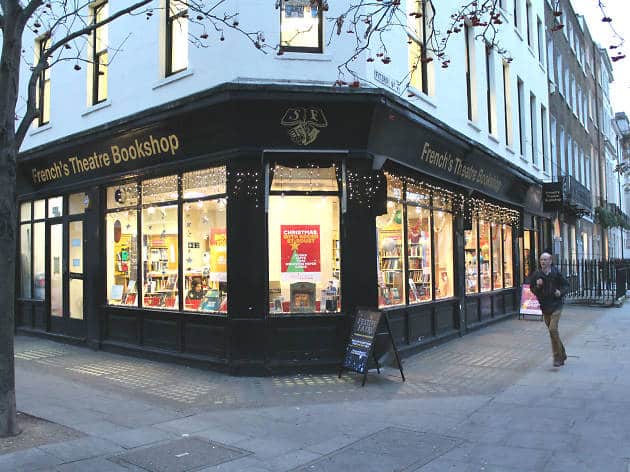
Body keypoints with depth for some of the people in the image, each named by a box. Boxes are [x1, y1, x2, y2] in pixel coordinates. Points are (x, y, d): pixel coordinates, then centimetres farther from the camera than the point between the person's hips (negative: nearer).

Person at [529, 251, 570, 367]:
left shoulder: (556, 273, -6)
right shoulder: (536, 275, 0)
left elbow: (566, 285, 5)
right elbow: (532, 289, 7)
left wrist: (561, 292, -13)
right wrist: (537, 286, -13)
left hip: (556, 306, -4)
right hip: (544, 307, 4)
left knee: (553, 329, -16)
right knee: (552, 331, 13)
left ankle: (557, 358, -5)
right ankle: (562, 354, 31)